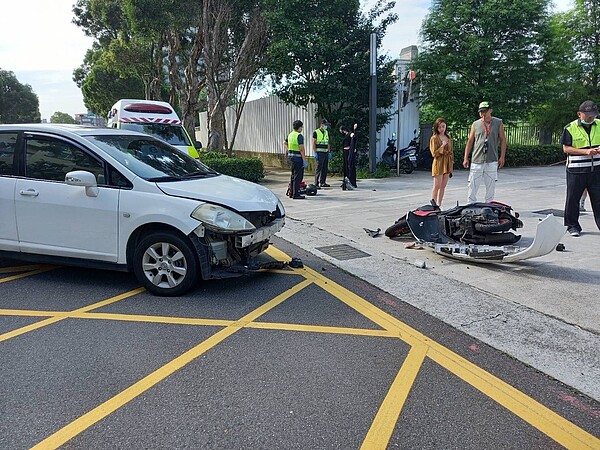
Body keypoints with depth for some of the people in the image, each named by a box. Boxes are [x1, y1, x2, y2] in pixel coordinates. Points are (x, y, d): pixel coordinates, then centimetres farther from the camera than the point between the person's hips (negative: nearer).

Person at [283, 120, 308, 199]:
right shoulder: (299, 136, -15)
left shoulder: (290, 135, 11)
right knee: (298, 176, -4)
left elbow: (284, 143, 24)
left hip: (290, 156, 9)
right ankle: (296, 194, -2)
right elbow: (301, 149, -19)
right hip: (298, 158, -9)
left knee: (293, 175, 17)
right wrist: (304, 160, -17)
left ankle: (291, 193, 22)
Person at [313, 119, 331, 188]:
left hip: (326, 153, 7)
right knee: (319, 168, -9)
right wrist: (315, 153, -14)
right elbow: (313, 143, -8)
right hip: (319, 153, -7)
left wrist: (329, 152, 13)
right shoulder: (316, 132, -5)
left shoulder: (326, 132, 16)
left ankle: (322, 182, 17)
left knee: (325, 168, 9)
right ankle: (316, 184, -7)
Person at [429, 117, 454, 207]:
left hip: (447, 164, 6)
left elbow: (451, 151, 18)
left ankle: (439, 205, 11)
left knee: (443, 186, 6)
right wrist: (442, 146, -17)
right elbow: (434, 153, -10)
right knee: (437, 186, -6)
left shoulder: (449, 138, 13)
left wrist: (451, 164, 14)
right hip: (438, 164, -6)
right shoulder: (434, 138, -5)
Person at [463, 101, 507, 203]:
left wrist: (502, 157, 0)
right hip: (476, 160, 0)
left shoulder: (498, 123, 5)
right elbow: (470, 141, 9)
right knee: (472, 186, -2)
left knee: (491, 186, 4)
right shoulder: (475, 124, 6)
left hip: (492, 161, 0)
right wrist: (466, 158, 4)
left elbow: (503, 140, 7)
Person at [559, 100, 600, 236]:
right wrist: (586, 151, -17)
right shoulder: (570, 128, -5)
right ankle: (572, 226, 18)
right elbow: (566, 148, -8)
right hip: (576, 170, -3)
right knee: (573, 198, 5)